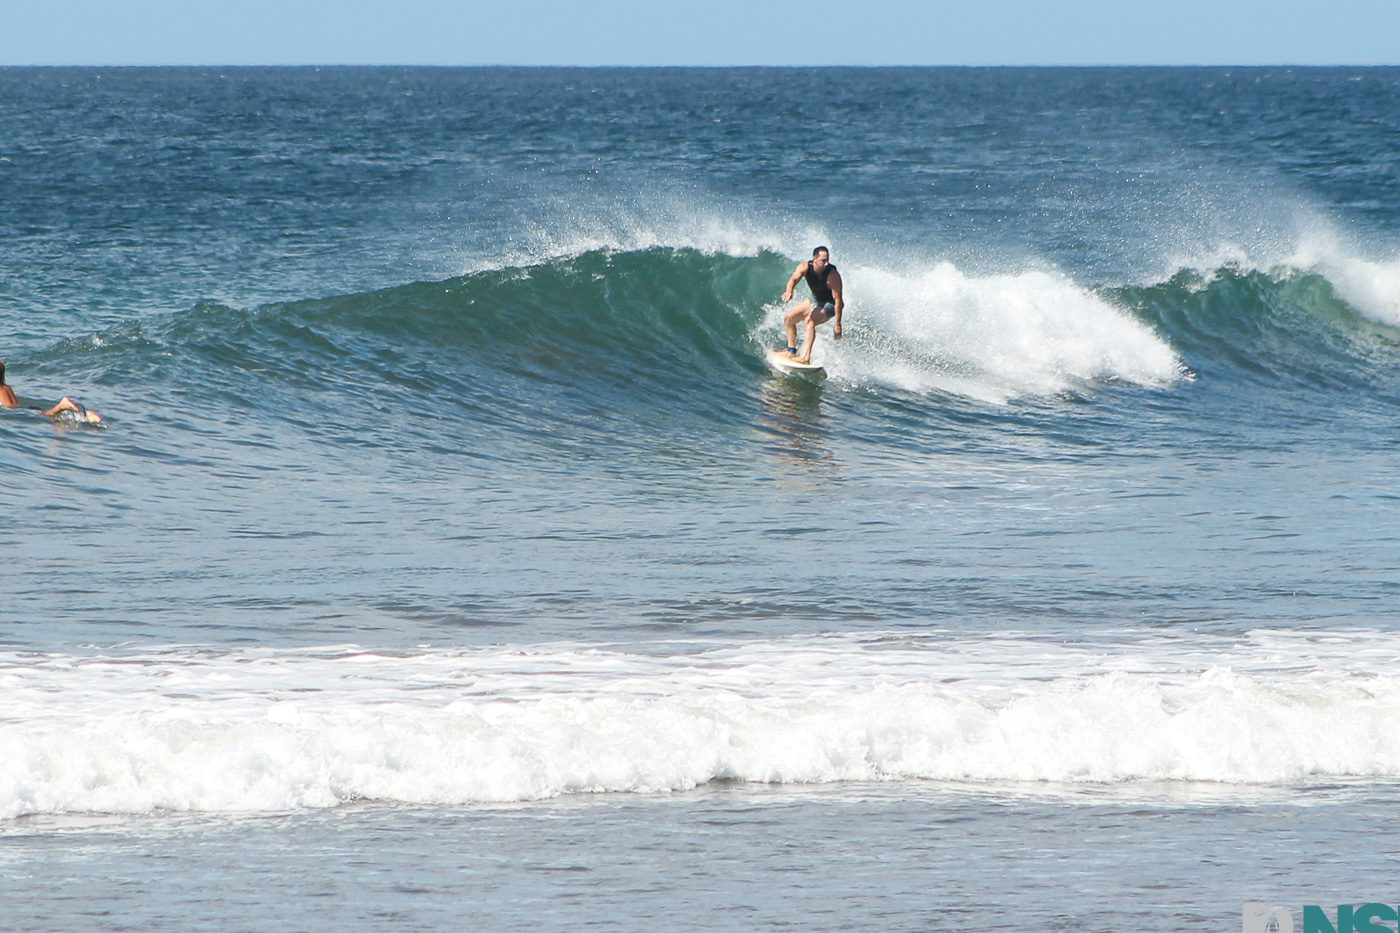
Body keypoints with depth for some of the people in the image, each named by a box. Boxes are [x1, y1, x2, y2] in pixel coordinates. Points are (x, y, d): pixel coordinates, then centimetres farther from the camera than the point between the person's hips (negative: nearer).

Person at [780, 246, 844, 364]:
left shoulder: (832, 275, -31)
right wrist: (789, 291, -59)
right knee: (788, 318, 6)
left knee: (810, 320, -32)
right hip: (815, 300, 7)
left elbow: (838, 300, -29)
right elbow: (794, 278, -35)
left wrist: (838, 324, -29)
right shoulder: (805, 267, -19)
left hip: (829, 305, -7)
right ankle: (791, 350, 21)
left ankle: (806, 357, -37)